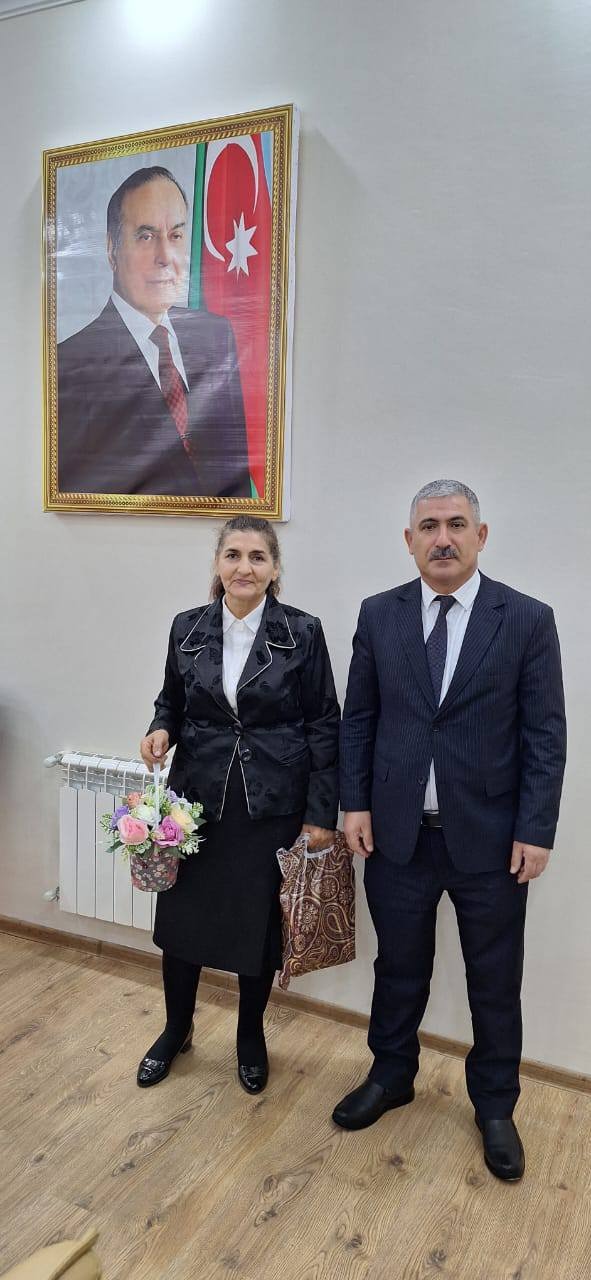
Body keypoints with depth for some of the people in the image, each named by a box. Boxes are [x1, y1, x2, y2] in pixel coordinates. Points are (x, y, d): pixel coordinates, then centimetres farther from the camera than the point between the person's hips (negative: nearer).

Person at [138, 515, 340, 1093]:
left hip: (272, 804, -2)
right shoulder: (187, 628, 0)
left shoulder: (302, 633, -8)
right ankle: (176, 1029, 40)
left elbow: (324, 726, -5)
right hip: (197, 797, 3)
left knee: (260, 925, 11)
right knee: (180, 916, 12)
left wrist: (321, 813, -7)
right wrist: (160, 731, -10)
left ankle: (251, 1036, 38)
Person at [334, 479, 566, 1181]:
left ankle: (494, 1105, 37)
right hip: (397, 832, 2)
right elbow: (357, 717, 5)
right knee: (399, 966, 19)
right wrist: (354, 803, -1)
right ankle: (391, 1076, 43)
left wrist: (536, 830, -10)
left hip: (490, 838, -1)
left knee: (494, 980, 14)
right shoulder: (379, 614, 0)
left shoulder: (528, 619, -6)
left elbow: (545, 733, -6)